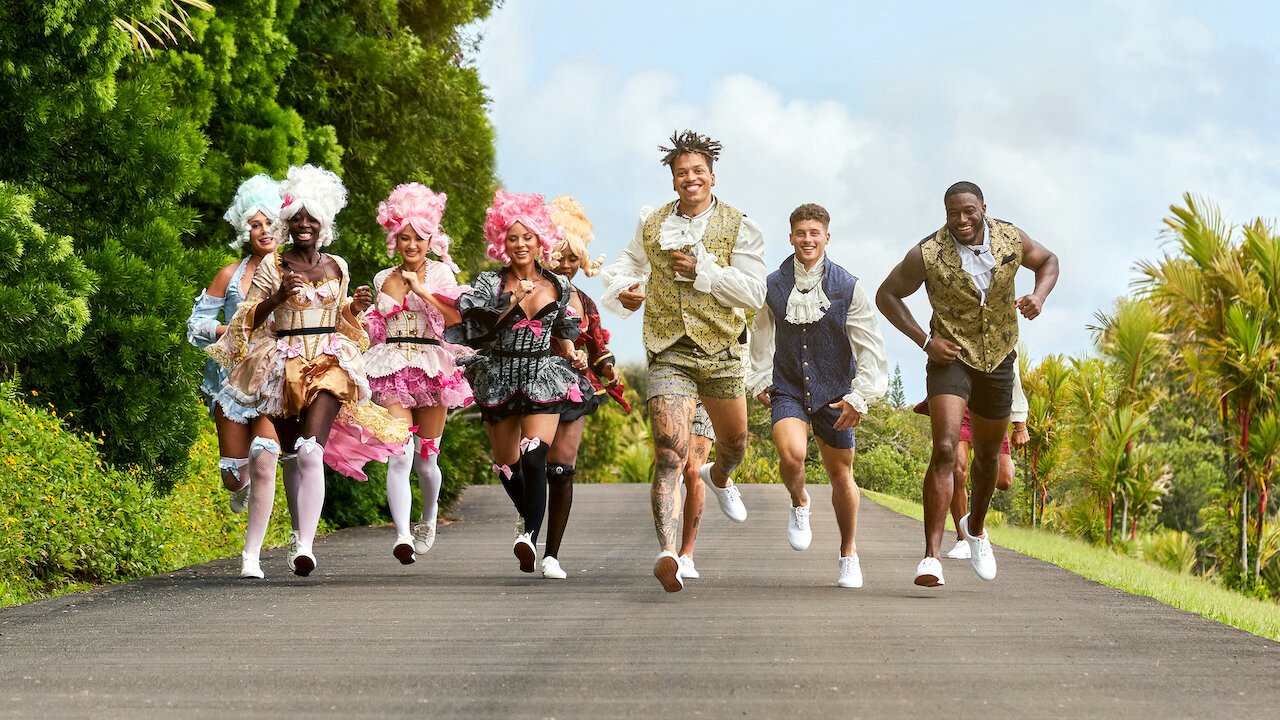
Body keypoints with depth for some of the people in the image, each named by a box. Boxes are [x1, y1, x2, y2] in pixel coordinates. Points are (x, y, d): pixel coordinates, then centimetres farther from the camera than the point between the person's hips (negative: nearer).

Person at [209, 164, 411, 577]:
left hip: (329, 365, 0)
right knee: (293, 456, 5)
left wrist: (355, 307, 5)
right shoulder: (273, 267, 2)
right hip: (284, 368, 0)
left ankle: (305, 546, -28)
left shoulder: (337, 267, 12)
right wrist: (278, 296, -17)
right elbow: (249, 320, -2)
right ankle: (300, 535, 22)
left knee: (311, 452, -19)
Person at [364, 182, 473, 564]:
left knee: (426, 459, 7)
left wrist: (421, 290, -13)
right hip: (392, 371, 1)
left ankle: (428, 519, 36)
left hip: (432, 370, -1)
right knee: (399, 456, -16)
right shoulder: (384, 279, 14)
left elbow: (457, 318, -10)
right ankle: (403, 536, -26)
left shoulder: (441, 273, 4)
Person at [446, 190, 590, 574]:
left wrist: (574, 354, 3)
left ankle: (530, 536, -27)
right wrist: (510, 303, -20)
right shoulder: (490, 283, 1)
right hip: (500, 379, 1)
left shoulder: (557, 285, 8)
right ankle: (527, 515, 41)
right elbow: (474, 329, -12)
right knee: (507, 463, 12)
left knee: (534, 456, -22)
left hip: (544, 379, -1)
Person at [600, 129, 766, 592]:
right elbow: (626, 265, 24)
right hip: (669, 354, -1)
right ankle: (667, 553, -29)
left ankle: (719, 478, 61)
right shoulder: (651, 226, 6)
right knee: (669, 453, -18)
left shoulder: (738, 227, -1)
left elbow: (753, 293, -9)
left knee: (734, 442, 22)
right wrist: (623, 292, 1)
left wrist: (702, 269, -18)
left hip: (721, 352, 1)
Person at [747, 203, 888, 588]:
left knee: (841, 474, 8)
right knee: (791, 454, -26)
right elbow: (762, 336, 16)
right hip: (787, 390, 0)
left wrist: (860, 396, -7)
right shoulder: (773, 285, 0)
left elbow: (870, 347, -3)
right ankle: (799, 505, 9)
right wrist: (760, 380, 12)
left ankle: (849, 556, 26)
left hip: (834, 393, 0)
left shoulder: (847, 287, -5)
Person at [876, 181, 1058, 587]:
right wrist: (923, 340, -15)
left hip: (998, 360, 4)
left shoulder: (1010, 240, -8)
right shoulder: (928, 255, -18)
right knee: (945, 450, -22)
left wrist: (1039, 296, -10)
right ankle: (932, 556, -25)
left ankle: (975, 527, 47)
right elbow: (887, 295, -6)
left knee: (987, 455, 19)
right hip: (951, 357, -4)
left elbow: (1047, 261, 11)